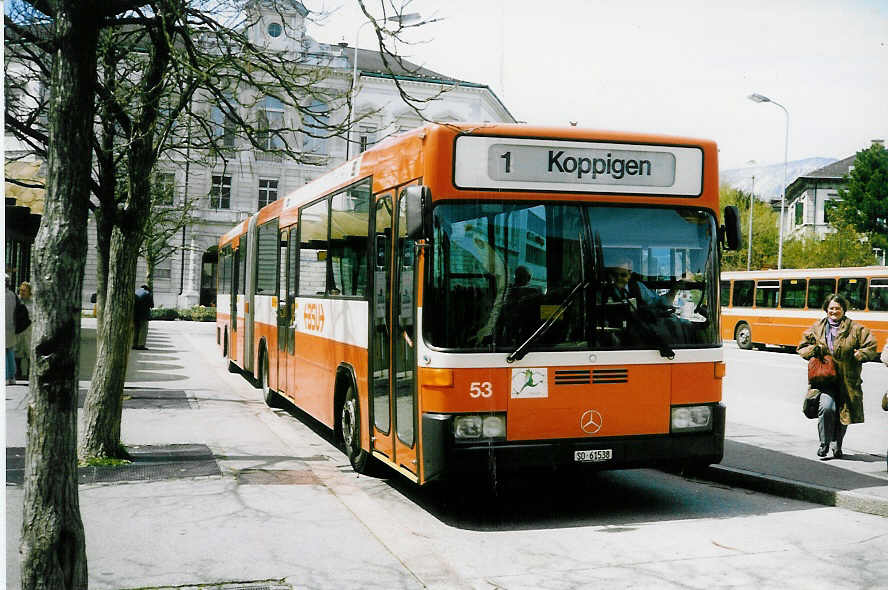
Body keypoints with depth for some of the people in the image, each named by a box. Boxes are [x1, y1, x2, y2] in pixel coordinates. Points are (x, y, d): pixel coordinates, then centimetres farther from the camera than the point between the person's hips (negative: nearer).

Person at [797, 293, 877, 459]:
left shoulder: (855, 328, 3)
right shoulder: (817, 327, 8)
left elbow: (871, 348, 5)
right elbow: (802, 347, 14)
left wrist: (858, 355, -14)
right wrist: (813, 350, -7)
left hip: (847, 380, 1)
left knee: (843, 413, 7)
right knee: (827, 407, -21)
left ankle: (837, 444, 29)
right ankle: (824, 443, -5)